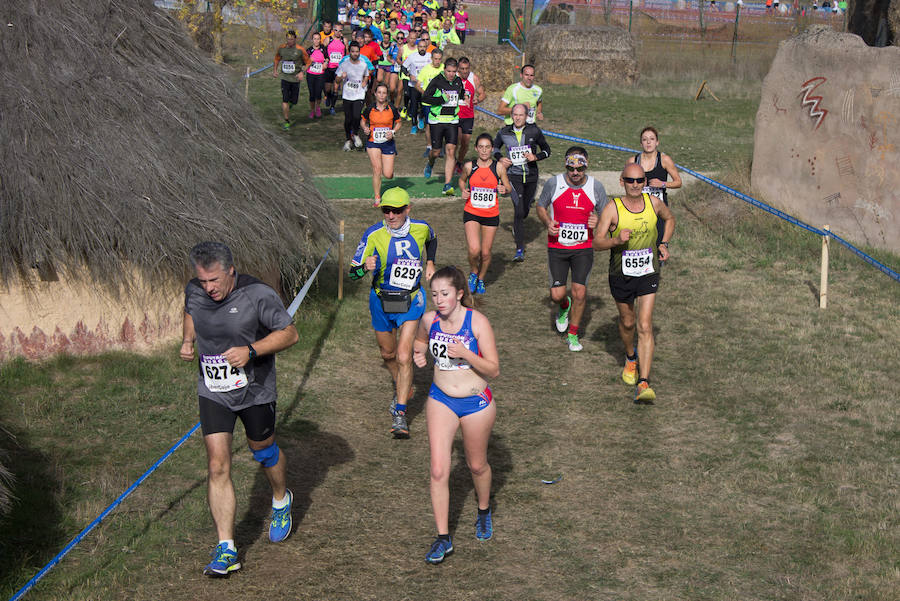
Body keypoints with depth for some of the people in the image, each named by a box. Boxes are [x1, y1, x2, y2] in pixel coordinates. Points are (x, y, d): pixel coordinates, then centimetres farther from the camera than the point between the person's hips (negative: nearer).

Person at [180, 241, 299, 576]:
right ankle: (226, 550, -4)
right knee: (217, 467, -7)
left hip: (255, 391, -2)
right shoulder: (194, 291, -6)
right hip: (213, 393, 3)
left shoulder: (258, 296, -19)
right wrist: (187, 340, -1)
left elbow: (289, 333, -12)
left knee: (263, 451, 19)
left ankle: (281, 501, 53)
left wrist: (251, 351, -24)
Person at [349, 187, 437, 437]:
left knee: (404, 357, -13)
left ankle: (400, 414, -10)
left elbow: (431, 240, 20)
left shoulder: (421, 229, -8)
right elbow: (353, 272, -16)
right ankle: (402, 389, 46)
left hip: (411, 301, -1)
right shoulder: (374, 234, -14)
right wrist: (366, 267, -36)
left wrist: (430, 263, 10)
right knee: (388, 354, 17)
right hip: (381, 301, 1)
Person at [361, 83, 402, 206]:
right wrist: (365, 129, -7)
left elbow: (398, 123, 9)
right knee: (377, 169, -15)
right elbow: (363, 121, 14)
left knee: (388, 175, -2)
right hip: (372, 142, 0)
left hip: (388, 143, 0)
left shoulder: (392, 109, -4)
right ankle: (377, 198, -4)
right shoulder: (370, 108, -3)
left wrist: (393, 132, -9)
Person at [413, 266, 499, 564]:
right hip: (441, 400, 2)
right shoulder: (429, 320, -6)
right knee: (438, 471, -7)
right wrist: (419, 354, -4)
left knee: (477, 465, 16)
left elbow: (494, 370, -16)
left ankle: (483, 511, 47)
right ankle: (443, 538, 2)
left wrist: (466, 354, -31)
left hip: (476, 403, -2)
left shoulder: (477, 322, -17)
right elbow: (421, 340, 19)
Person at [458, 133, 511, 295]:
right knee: (474, 250, -17)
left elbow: (508, 187, 5)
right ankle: (473, 272, 14)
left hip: (491, 215, 1)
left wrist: (504, 190, -18)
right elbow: (462, 180, 17)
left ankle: (481, 279, 35)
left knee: (486, 252, 8)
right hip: (471, 213, -1)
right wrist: (463, 191, -4)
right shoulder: (469, 166, -4)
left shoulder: (499, 167, -5)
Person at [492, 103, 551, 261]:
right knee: (519, 210, -15)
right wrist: (500, 158, -3)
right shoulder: (504, 132, -2)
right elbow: (494, 147, 18)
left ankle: (517, 228, 52)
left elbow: (546, 150, 7)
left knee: (525, 209, 16)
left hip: (531, 176, 2)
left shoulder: (534, 131, -4)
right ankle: (520, 250, -13)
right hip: (513, 176, -2)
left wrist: (536, 157, -12)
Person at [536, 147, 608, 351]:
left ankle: (573, 334, 17)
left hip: (584, 248, 0)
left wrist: (598, 221, -14)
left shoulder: (596, 187, -3)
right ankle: (564, 306, 35)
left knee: (580, 293, -6)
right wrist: (548, 222, -10)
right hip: (557, 247, 0)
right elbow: (541, 206, 10)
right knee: (557, 294, -4)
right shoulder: (553, 183, -6)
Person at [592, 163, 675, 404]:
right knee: (627, 322, 18)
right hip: (621, 275, 0)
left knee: (645, 327, -11)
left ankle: (643, 384, -15)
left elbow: (670, 218, 19)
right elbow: (597, 242, -14)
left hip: (648, 274, 0)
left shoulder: (653, 203, -4)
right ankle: (631, 358, 50)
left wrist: (664, 244, 7)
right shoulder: (612, 208, -13)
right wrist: (617, 240, -33)